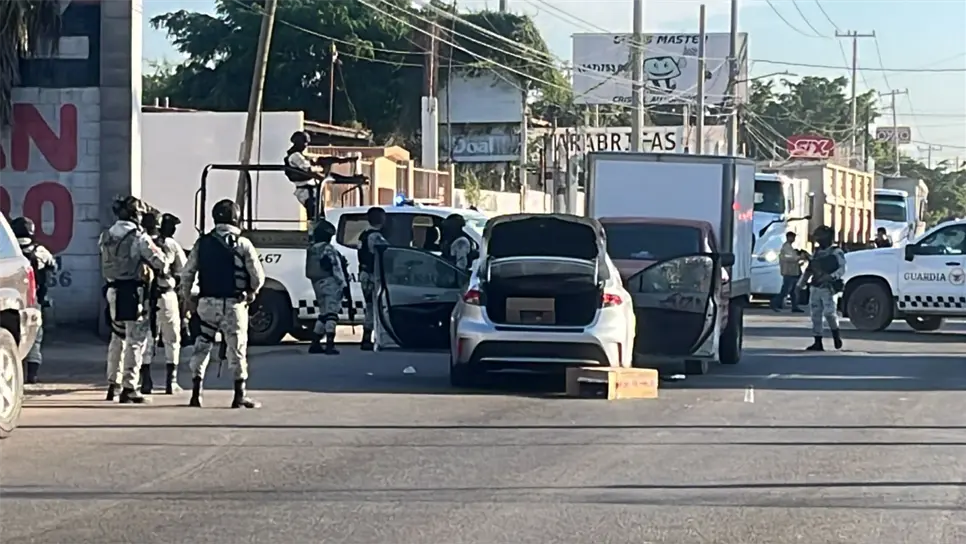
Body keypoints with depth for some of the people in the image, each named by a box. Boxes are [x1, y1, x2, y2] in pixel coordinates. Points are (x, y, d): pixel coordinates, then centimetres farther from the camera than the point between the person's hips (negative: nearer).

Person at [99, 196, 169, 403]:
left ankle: (112, 384, 25)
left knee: (117, 339, 19)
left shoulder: (106, 236, 6)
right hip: (133, 292, -7)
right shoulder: (138, 237, -13)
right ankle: (129, 388, -4)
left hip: (113, 291, 7)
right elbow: (159, 260, -10)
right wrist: (161, 269, 9)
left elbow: (106, 265, 12)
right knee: (135, 341, -2)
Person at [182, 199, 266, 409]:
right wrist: (252, 292, 13)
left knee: (202, 346, 11)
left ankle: (196, 394, 10)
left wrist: (188, 298, 14)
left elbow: (187, 273, 3)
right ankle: (239, 395, 2)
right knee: (237, 348, 3)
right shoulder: (243, 244, -7)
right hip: (233, 304, -3)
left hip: (207, 303, 3)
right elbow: (258, 276, -7)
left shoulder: (203, 243, 3)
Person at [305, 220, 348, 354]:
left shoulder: (311, 250, 13)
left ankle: (315, 344, 20)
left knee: (323, 314, 18)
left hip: (317, 284, 8)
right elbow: (337, 269, -15)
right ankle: (330, 345, -19)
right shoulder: (329, 250, -12)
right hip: (330, 283, -8)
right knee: (331, 314, -10)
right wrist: (343, 284, -13)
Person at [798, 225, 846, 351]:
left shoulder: (836, 252, -2)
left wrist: (830, 277, -27)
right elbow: (809, 270, 20)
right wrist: (800, 284, 11)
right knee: (815, 315, 2)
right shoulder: (816, 253, 17)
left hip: (828, 288, -6)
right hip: (815, 288, 6)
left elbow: (842, 269, -11)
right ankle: (818, 343, 6)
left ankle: (836, 334, 10)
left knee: (829, 312, -16)